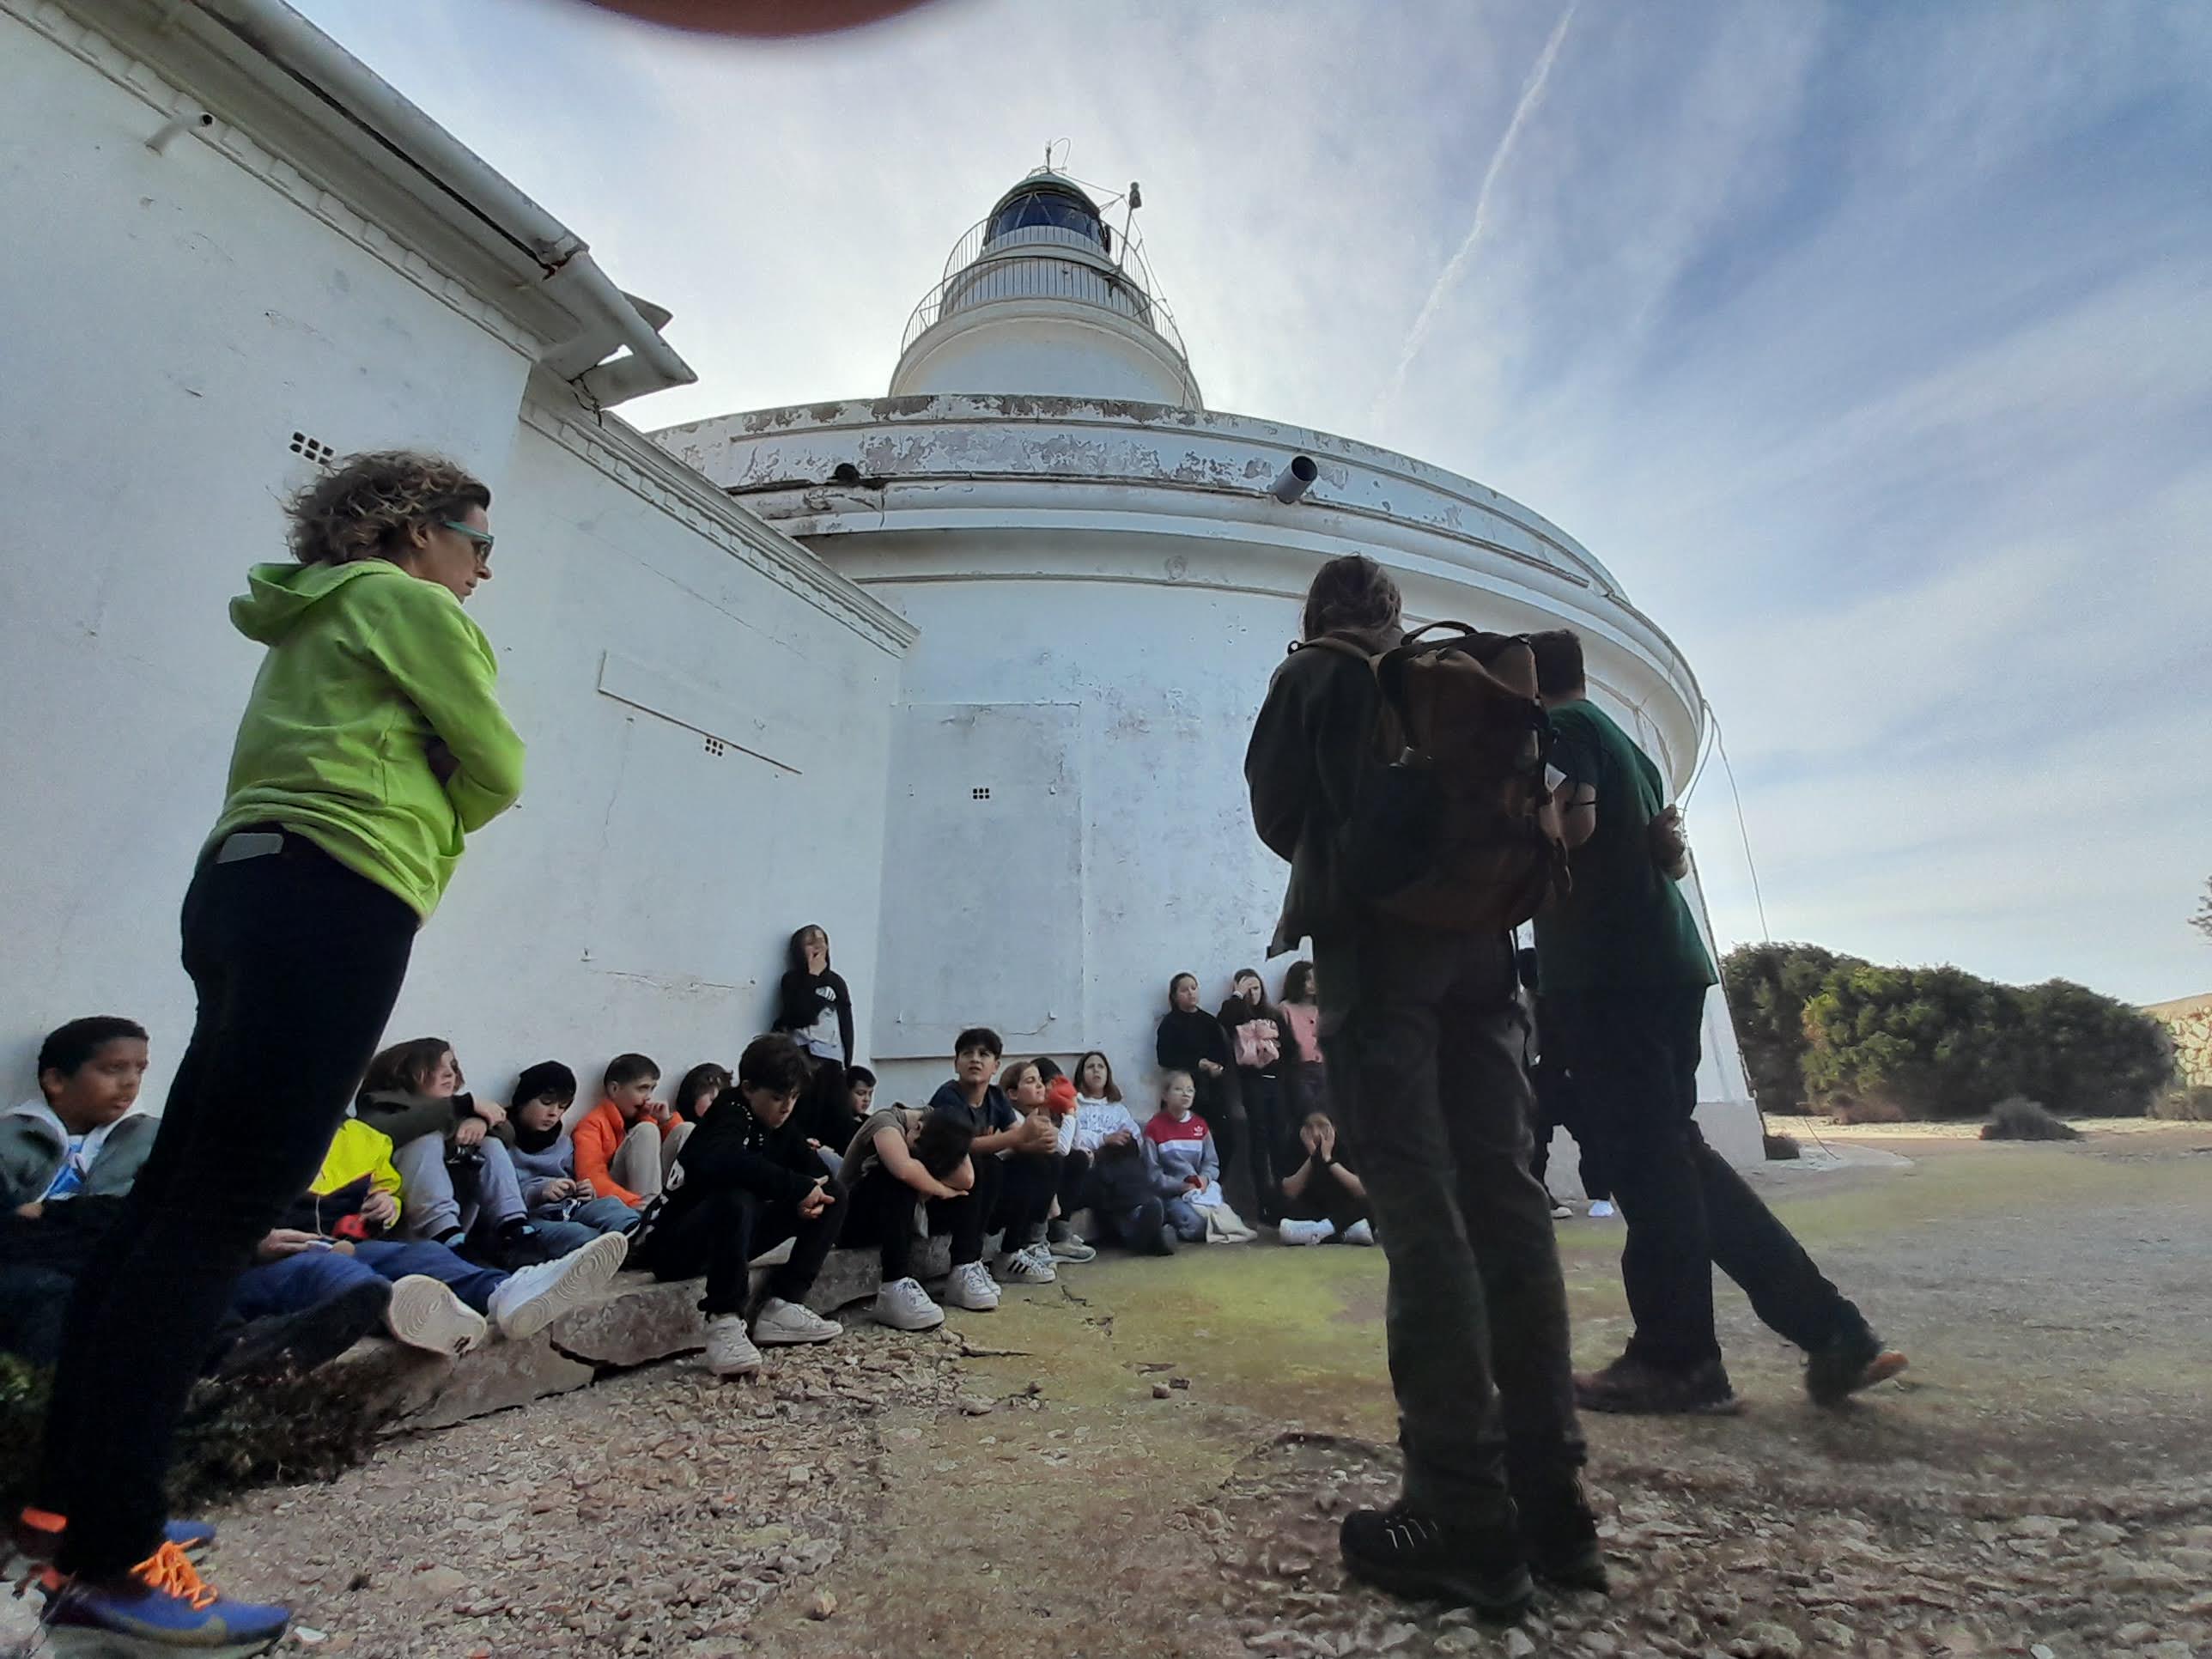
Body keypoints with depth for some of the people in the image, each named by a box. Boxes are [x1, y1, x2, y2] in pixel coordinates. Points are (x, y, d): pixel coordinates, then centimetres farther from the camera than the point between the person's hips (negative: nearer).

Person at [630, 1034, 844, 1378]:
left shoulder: (775, 1123, 3)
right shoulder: (731, 1116, -21)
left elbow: (808, 1164, 7)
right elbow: (720, 1163, -44)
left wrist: (813, 1193, -17)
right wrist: (798, 1187, -38)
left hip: (734, 1235, 8)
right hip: (679, 1245, -8)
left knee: (832, 1195, -2)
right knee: (736, 1198, -40)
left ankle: (781, 1307, -7)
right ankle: (724, 1324, -30)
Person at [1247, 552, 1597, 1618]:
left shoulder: (1310, 678, 6)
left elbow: (1277, 816, 5)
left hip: (1376, 942, -5)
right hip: (1475, 938, 6)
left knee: (1421, 1209, -8)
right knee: (1504, 1198, 5)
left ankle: (1467, 1520, -3)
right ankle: (1551, 1500, 12)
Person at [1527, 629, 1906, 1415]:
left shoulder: (1559, 728, -3)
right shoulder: (1626, 743, 23)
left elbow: (1573, 822, -19)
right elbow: (1673, 860, 22)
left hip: (1606, 971, -9)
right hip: (1664, 962, 9)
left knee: (1645, 1159, -4)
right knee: (1674, 1152, 13)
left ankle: (1676, 1358, 5)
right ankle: (1830, 1330, 16)